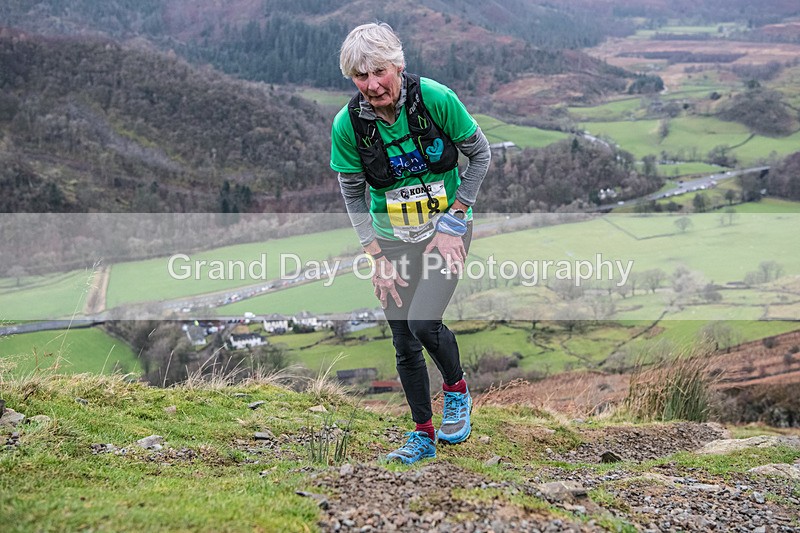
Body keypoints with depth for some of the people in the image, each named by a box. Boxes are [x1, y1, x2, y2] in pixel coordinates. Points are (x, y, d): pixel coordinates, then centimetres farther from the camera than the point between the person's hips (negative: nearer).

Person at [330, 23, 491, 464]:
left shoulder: (435, 98, -19)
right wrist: (376, 256, -6)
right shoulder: (347, 124, -13)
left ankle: (457, 389, 13)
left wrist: (453, 220, -10)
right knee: (403, 341, 6)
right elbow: (352, 194, 0)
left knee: (423, 323, -19)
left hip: (445, 229, -2)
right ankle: (423, 435, 24)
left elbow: (480, 154, -6)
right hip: (392, 239, 3)